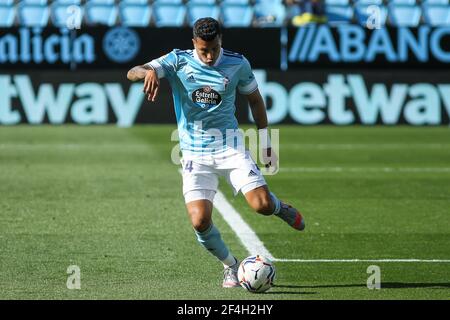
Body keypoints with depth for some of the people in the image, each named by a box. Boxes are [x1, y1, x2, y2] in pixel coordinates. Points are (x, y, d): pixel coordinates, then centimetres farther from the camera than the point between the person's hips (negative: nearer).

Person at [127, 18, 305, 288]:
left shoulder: (237, 64, -2)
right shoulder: (178, 61, -6)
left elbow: (254, 98, 14)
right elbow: (132, 73, -15)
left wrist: (265, 139, 13)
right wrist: (148, 72, -38)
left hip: (230, 148, 0)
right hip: (195, 153, 0)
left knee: (262, 205, -17)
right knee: (200, 221, -16)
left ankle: (280, 207, 23)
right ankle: (231, 266, 11)